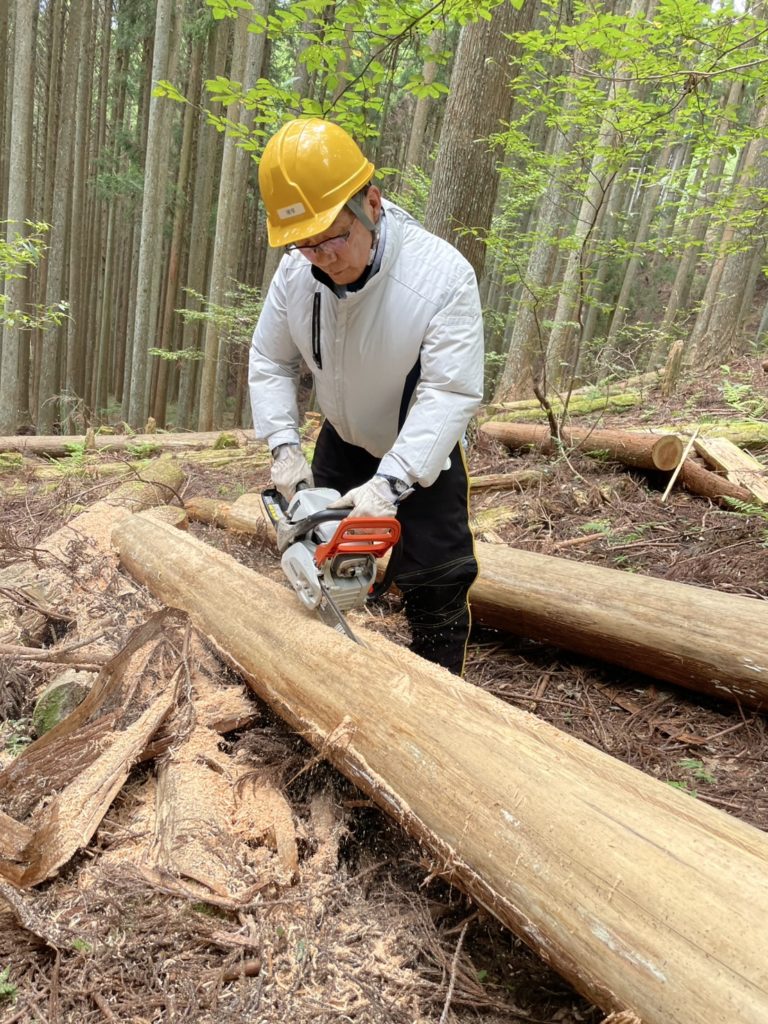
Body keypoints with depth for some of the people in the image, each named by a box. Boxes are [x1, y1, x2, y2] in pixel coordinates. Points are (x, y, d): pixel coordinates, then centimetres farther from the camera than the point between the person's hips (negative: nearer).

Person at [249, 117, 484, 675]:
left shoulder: (442, 274, -31)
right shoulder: (296, 272, -16)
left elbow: (449, 393, -33)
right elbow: (270, 362, -4)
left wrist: (388, 485, -41)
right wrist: (285, 447, -17)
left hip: (422, 454, -4)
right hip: (343, 442, 5)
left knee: (436, 588, -4)